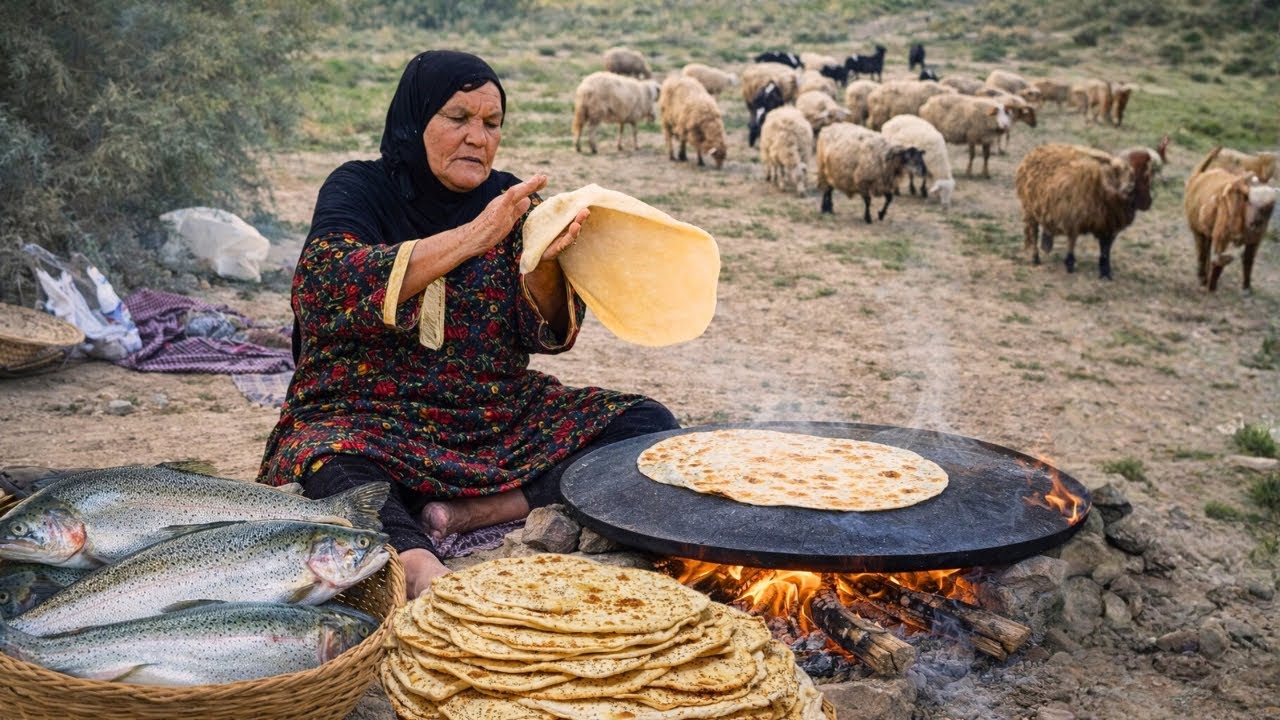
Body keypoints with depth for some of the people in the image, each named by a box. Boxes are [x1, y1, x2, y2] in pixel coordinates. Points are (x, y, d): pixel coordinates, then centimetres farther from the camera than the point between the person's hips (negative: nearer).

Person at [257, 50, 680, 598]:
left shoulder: (510, 199, 8)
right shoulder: (359, 189, 1)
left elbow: (549, 334, -1)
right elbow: (328, 279, -21)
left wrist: (545, 264, -23)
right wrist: (472, 237, -29)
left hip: (499, 418, 4)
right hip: (369, 416, -4)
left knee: (648, 425, -14)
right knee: (333, 470, -35)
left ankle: (458, 516, -25)